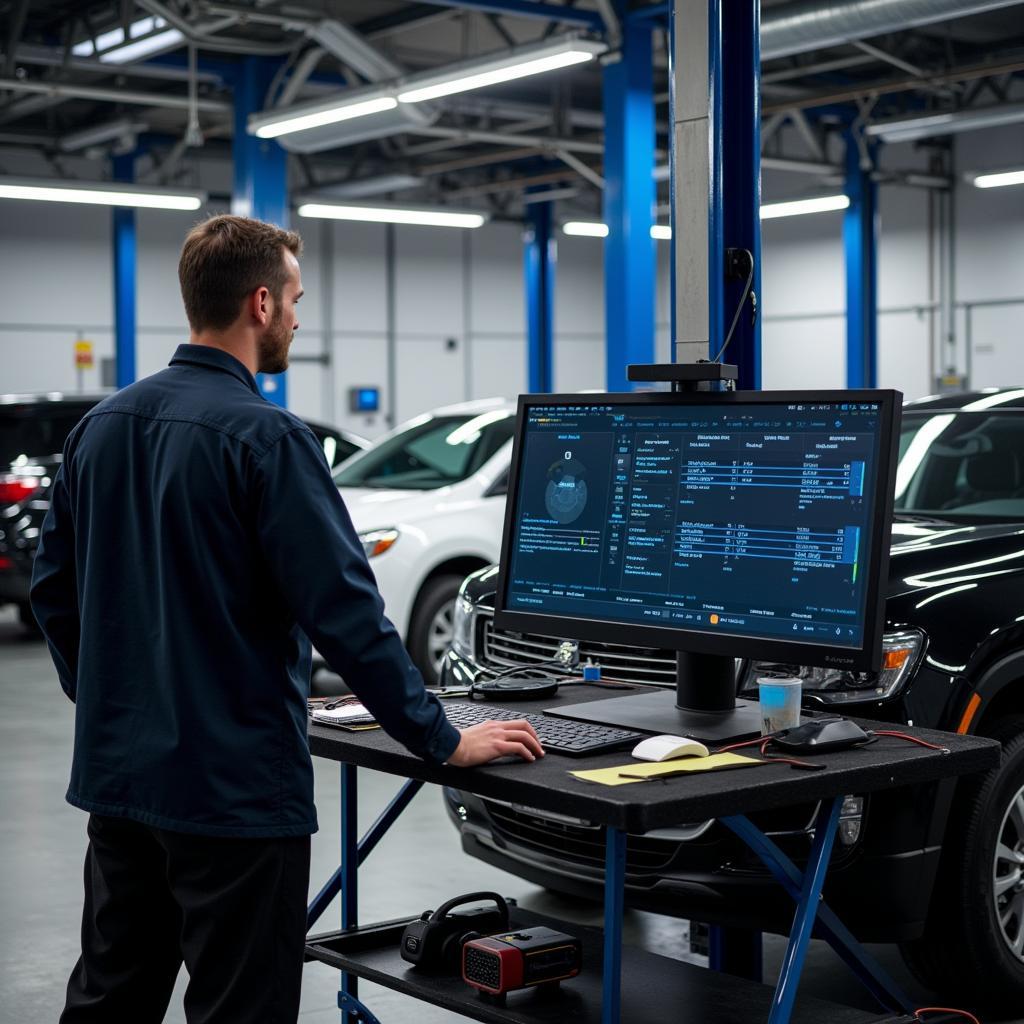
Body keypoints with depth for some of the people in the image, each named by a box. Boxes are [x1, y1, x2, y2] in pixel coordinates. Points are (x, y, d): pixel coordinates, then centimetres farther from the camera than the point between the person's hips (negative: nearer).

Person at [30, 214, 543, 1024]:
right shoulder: (266, 438, -17)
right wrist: (444, 742, -11)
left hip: (117, 774, 8)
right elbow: (345, 612, -20)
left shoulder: (103, 425, 6)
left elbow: (54, 586, 13)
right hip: (234, 789, -8)